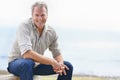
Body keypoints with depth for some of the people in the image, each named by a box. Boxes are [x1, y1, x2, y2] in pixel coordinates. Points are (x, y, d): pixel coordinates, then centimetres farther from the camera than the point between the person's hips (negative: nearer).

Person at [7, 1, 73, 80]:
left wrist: (60, 64, -19)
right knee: (27, 63, -42)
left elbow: (57, 53, 6)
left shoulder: (51, 32, -3)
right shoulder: (24, 26, -21)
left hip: (36, 65, 6)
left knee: (68, 66, -1)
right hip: (17, 62, -6)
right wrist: (51, 61, -32)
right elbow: (26, 54, -33)